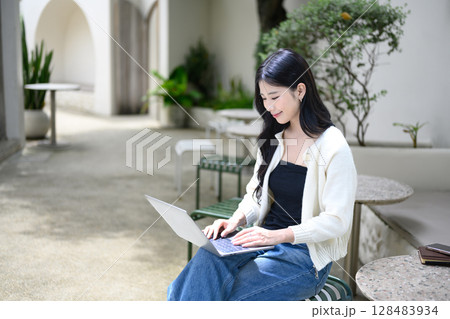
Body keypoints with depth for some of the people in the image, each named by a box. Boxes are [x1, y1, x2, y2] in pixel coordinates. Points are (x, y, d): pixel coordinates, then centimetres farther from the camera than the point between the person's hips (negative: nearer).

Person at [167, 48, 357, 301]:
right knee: (206, 258, -26)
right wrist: (237, 219, -4)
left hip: (306, 254, -5)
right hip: (264, 240, 6)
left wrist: (279, 235, -23)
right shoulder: (273, 139, 10)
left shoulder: (333, 147, -12)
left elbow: (337, 220, -14)